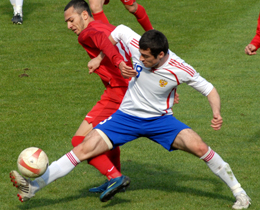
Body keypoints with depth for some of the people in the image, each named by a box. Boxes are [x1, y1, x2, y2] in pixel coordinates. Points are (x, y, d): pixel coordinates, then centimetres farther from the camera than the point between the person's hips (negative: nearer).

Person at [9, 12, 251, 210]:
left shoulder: (180, 70, -22)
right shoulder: (137, 45, -18)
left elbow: (208, 88, -7)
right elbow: (119, 30, 4)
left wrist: (216, 113, -24)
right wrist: (100, 57, 6)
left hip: (159, 120, -2)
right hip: (126, 116, 2)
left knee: (199, 147, -22)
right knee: (84, 149, -12)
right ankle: (33, 186, -11)